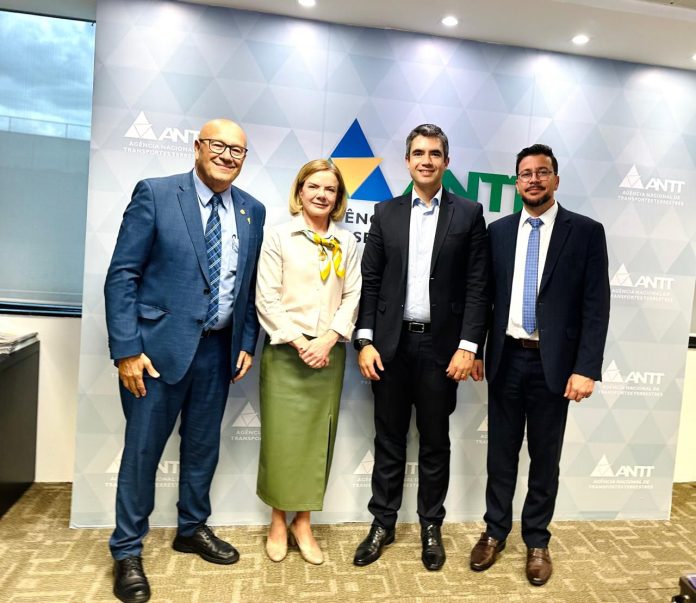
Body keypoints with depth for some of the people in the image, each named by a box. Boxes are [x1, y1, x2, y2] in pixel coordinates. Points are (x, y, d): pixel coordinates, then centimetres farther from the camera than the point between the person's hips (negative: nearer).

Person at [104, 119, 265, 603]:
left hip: (218, 347, 4)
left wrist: (247, 342, 4)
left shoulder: (252, 211, 6)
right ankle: (127, 550, 27)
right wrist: (126, 349, -13)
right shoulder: (155, 194, -6)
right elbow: (122, 275, -9)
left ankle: (193, 529, 38)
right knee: (143, 449, 7)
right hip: (160, 344, -4)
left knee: (204, 445, 16)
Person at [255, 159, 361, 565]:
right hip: (286, 350, -2)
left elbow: (352, 297, 3)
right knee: (281, 435, 3)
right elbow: (267, 297, -6)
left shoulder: (347, 242, 8)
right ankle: (278, 520, 22)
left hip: (329, 352, 3)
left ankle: (303, 522, 23)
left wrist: (328, 339, -10)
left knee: (318, 437, 8)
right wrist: (298, 341, -13)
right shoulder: (279, 236, 0)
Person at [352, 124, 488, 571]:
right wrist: (365, 341, -3)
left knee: (435, 443, 12)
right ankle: (383, 523, 28)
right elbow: (370, 282, 4)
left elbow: (477, 286, -3)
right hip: (391, 344, 2)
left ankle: (431, 526, 30)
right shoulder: (386, 213, 7)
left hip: (441, 345, -1)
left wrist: (468, 346, -10)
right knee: (389, 440, 12)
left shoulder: (469, 214, 2)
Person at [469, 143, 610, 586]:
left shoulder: (586, 232, -3)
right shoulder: (498, 231, 6)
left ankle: (537, 540, 30)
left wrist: (587, 368, -13)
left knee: (545, 456, 12)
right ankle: (495, 531, 32)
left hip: (554, 362, -2)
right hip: (506, 358, 2)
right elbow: (486, 295, 8)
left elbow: (596, 306, -7)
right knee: (501, 452, 13)